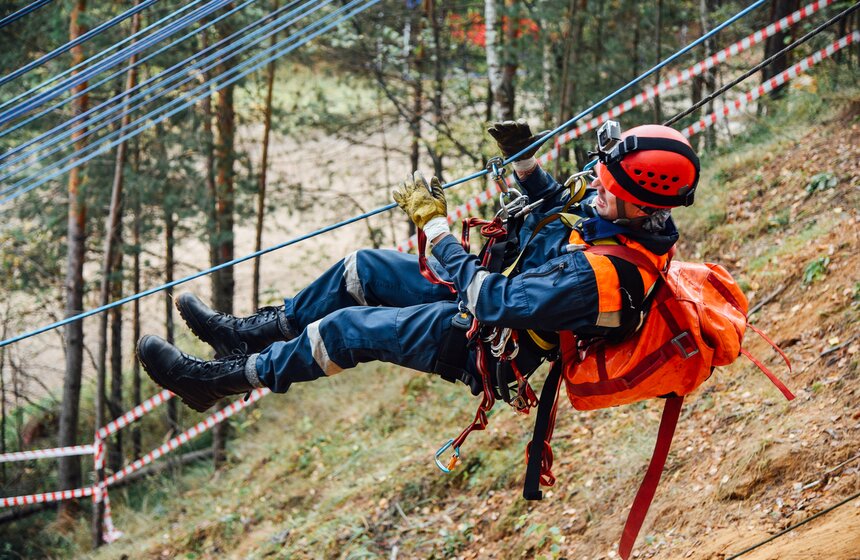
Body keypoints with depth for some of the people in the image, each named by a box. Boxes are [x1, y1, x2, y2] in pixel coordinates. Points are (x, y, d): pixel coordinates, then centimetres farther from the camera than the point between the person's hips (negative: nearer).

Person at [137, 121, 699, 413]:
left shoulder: (600, 276, -41)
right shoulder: (630, 216, -12)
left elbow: (490, 300, -34)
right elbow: (559, 209, 12)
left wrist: (435, 225, -27)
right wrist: (527, 162, -2)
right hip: (498, 295, 9)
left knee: (348, 329, -8)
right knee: (364, 268, 12)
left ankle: (223, 378, 10)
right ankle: (256, 331, 30)